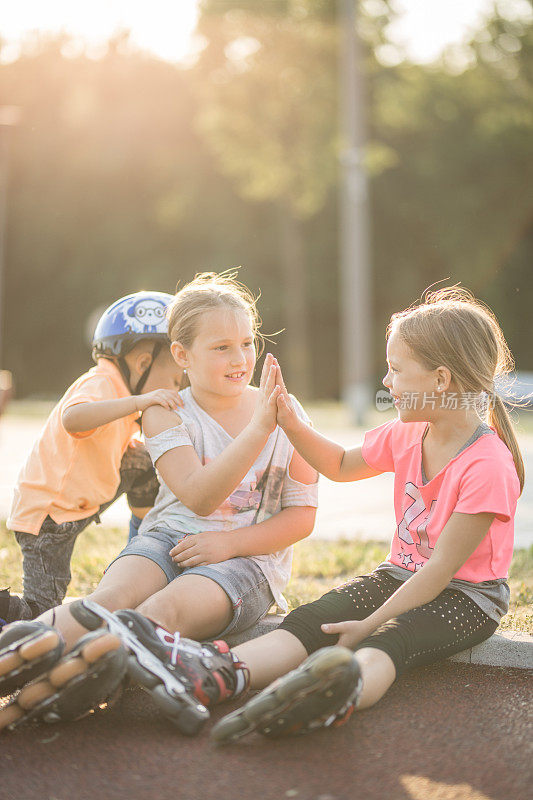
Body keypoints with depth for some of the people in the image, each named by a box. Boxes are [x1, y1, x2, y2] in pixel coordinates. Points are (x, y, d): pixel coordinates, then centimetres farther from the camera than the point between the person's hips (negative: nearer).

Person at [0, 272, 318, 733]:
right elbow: (198, 497, -15)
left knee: (165, 607, -34)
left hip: (246, 559, -2)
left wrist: (229, 542, -11)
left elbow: (302, 517, 5)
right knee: (114, 594, -33)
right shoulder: (166, 414, 2)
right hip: (170, 537, 2)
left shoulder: (288, 416, 5)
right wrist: (258, 430, -26)